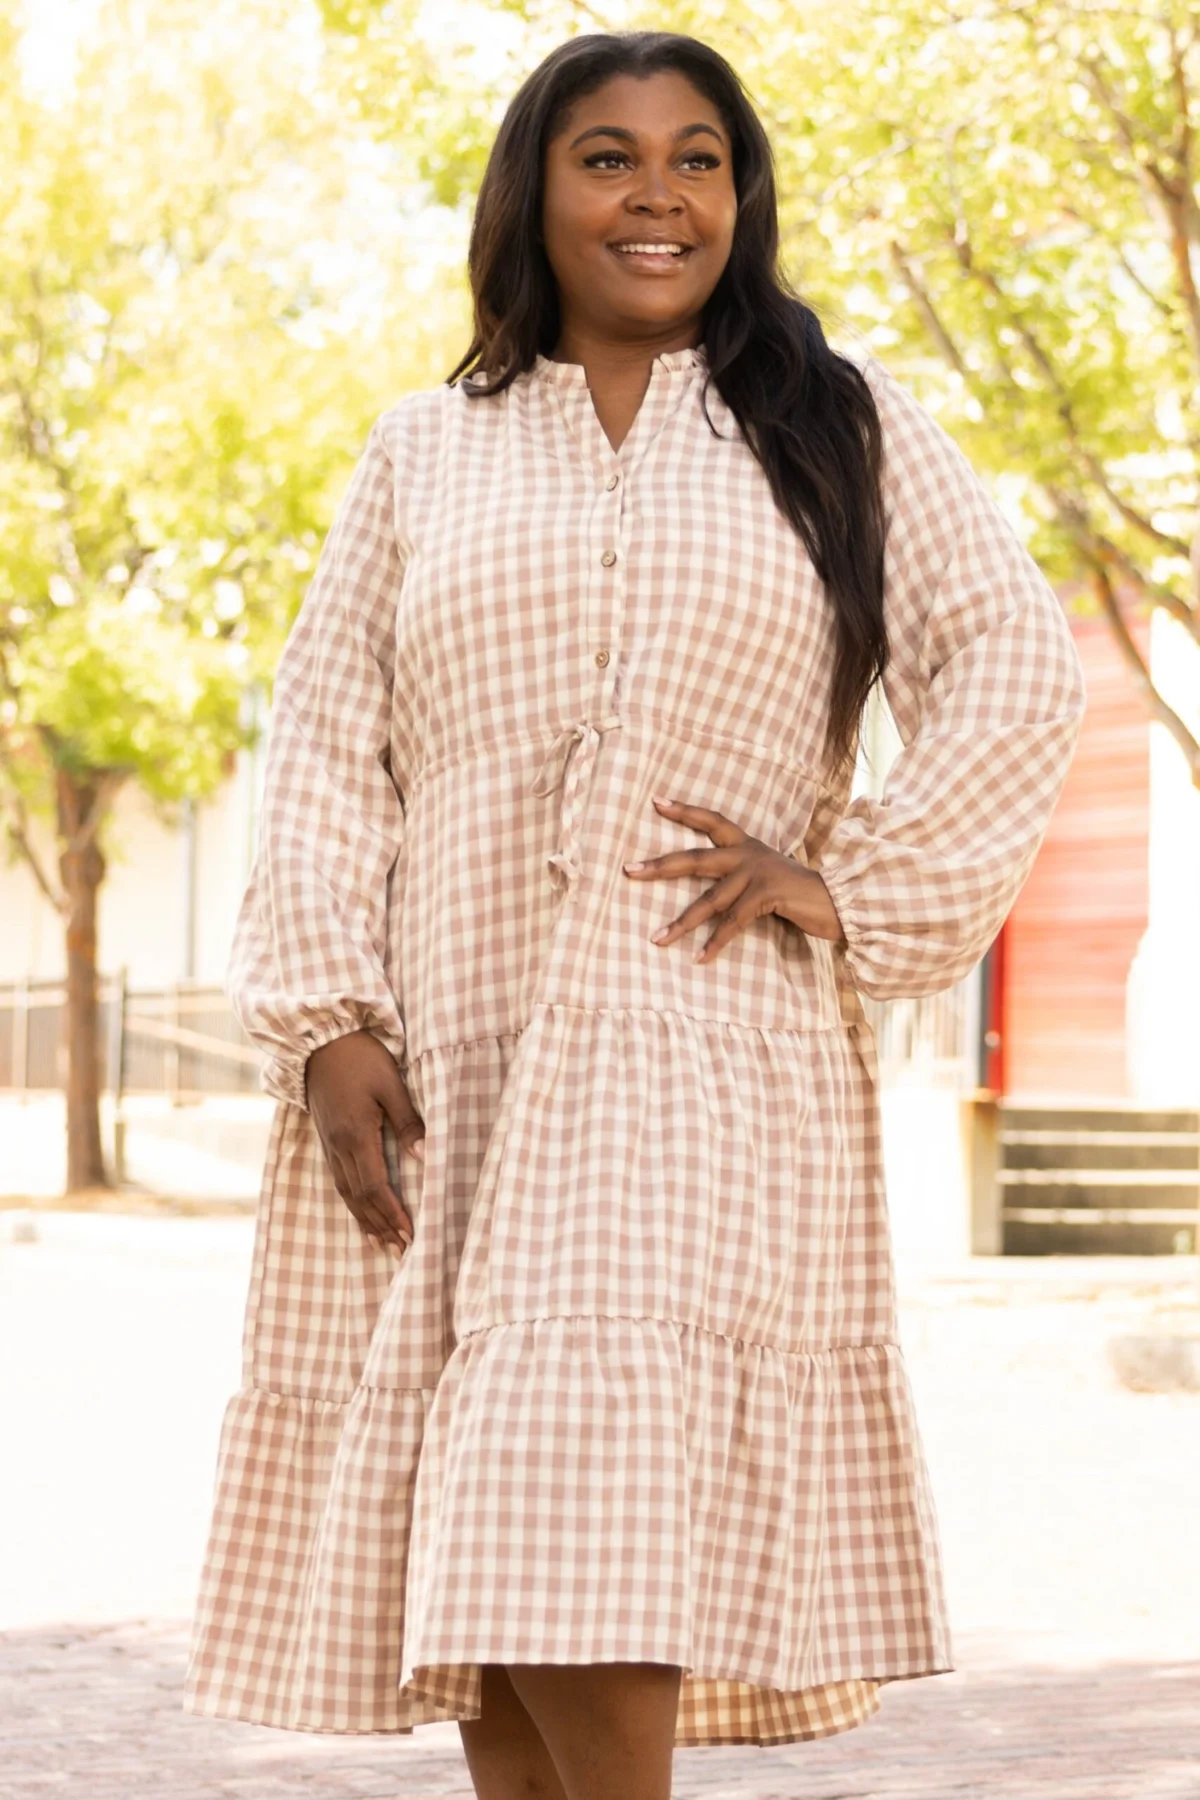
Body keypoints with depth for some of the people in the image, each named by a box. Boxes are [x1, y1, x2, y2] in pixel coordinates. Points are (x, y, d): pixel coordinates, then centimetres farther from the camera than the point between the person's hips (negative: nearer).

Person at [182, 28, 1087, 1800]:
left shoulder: (839, 422, 11)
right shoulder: (425, 453, 15)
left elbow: (1011, 665, 5)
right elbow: (327, 746, 10)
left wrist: (859, 882, -4)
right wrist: (327, 1021, -2)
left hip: (702, 1068, -2)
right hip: (443, 1069, 3)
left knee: (595, 1545, -16)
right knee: (475, 1563, 0)